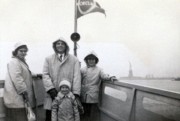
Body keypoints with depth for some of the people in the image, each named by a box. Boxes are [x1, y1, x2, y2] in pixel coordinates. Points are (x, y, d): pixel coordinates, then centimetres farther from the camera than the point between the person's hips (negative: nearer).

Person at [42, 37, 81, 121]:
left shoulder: (74, 60, 7)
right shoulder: (48, 59, 11)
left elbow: (76, 77, -1)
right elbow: (45, 75, 2)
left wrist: (76, 94, -10)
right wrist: (51, 88, -12)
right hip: (53, 95, 1)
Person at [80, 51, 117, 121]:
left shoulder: (98, 70, 6)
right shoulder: (82, 70, 9)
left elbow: (104, 76, -11)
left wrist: (110, 77, -32)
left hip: (93, 97, -1)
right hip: (83, 97, 2)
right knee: (83, 115, 8)